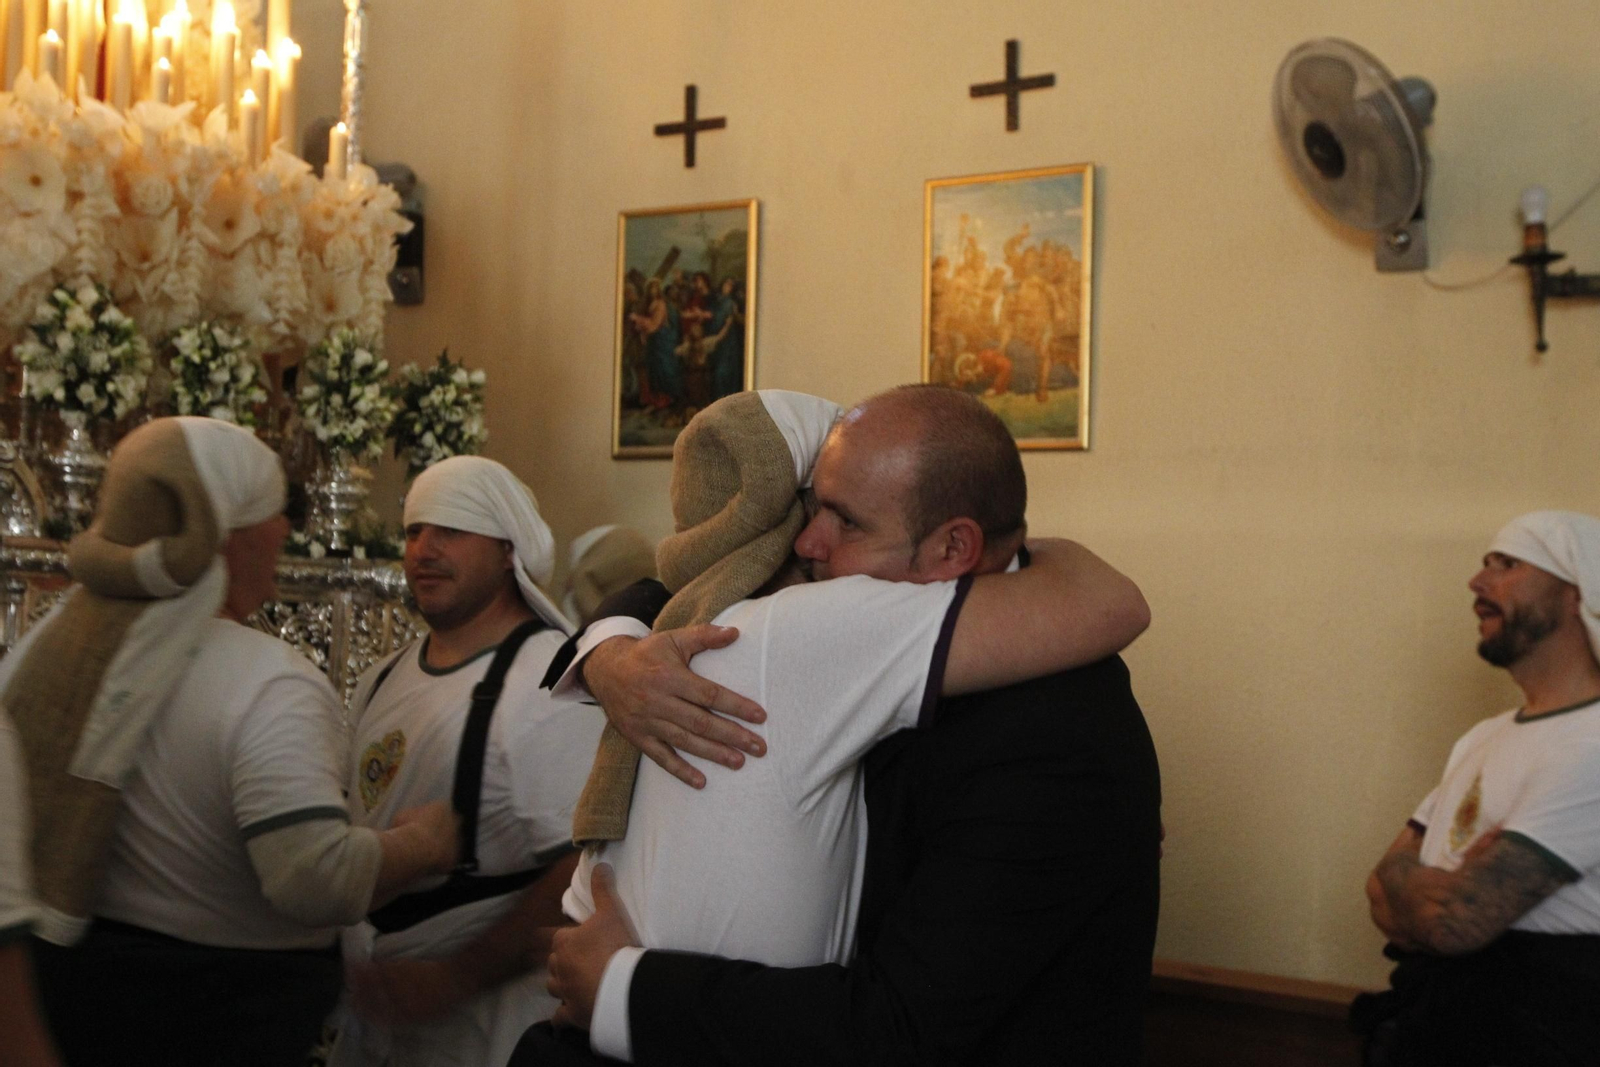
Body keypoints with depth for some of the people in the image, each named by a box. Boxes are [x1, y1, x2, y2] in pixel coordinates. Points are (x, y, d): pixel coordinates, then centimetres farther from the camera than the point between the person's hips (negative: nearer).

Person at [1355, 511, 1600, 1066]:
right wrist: (1448, 893, -15)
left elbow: (1454, 920, -27)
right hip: (1425, 1013, 8)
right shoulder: (1484, 737, 12)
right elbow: (1386, 888, 7)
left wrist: (1401, 876, -5)